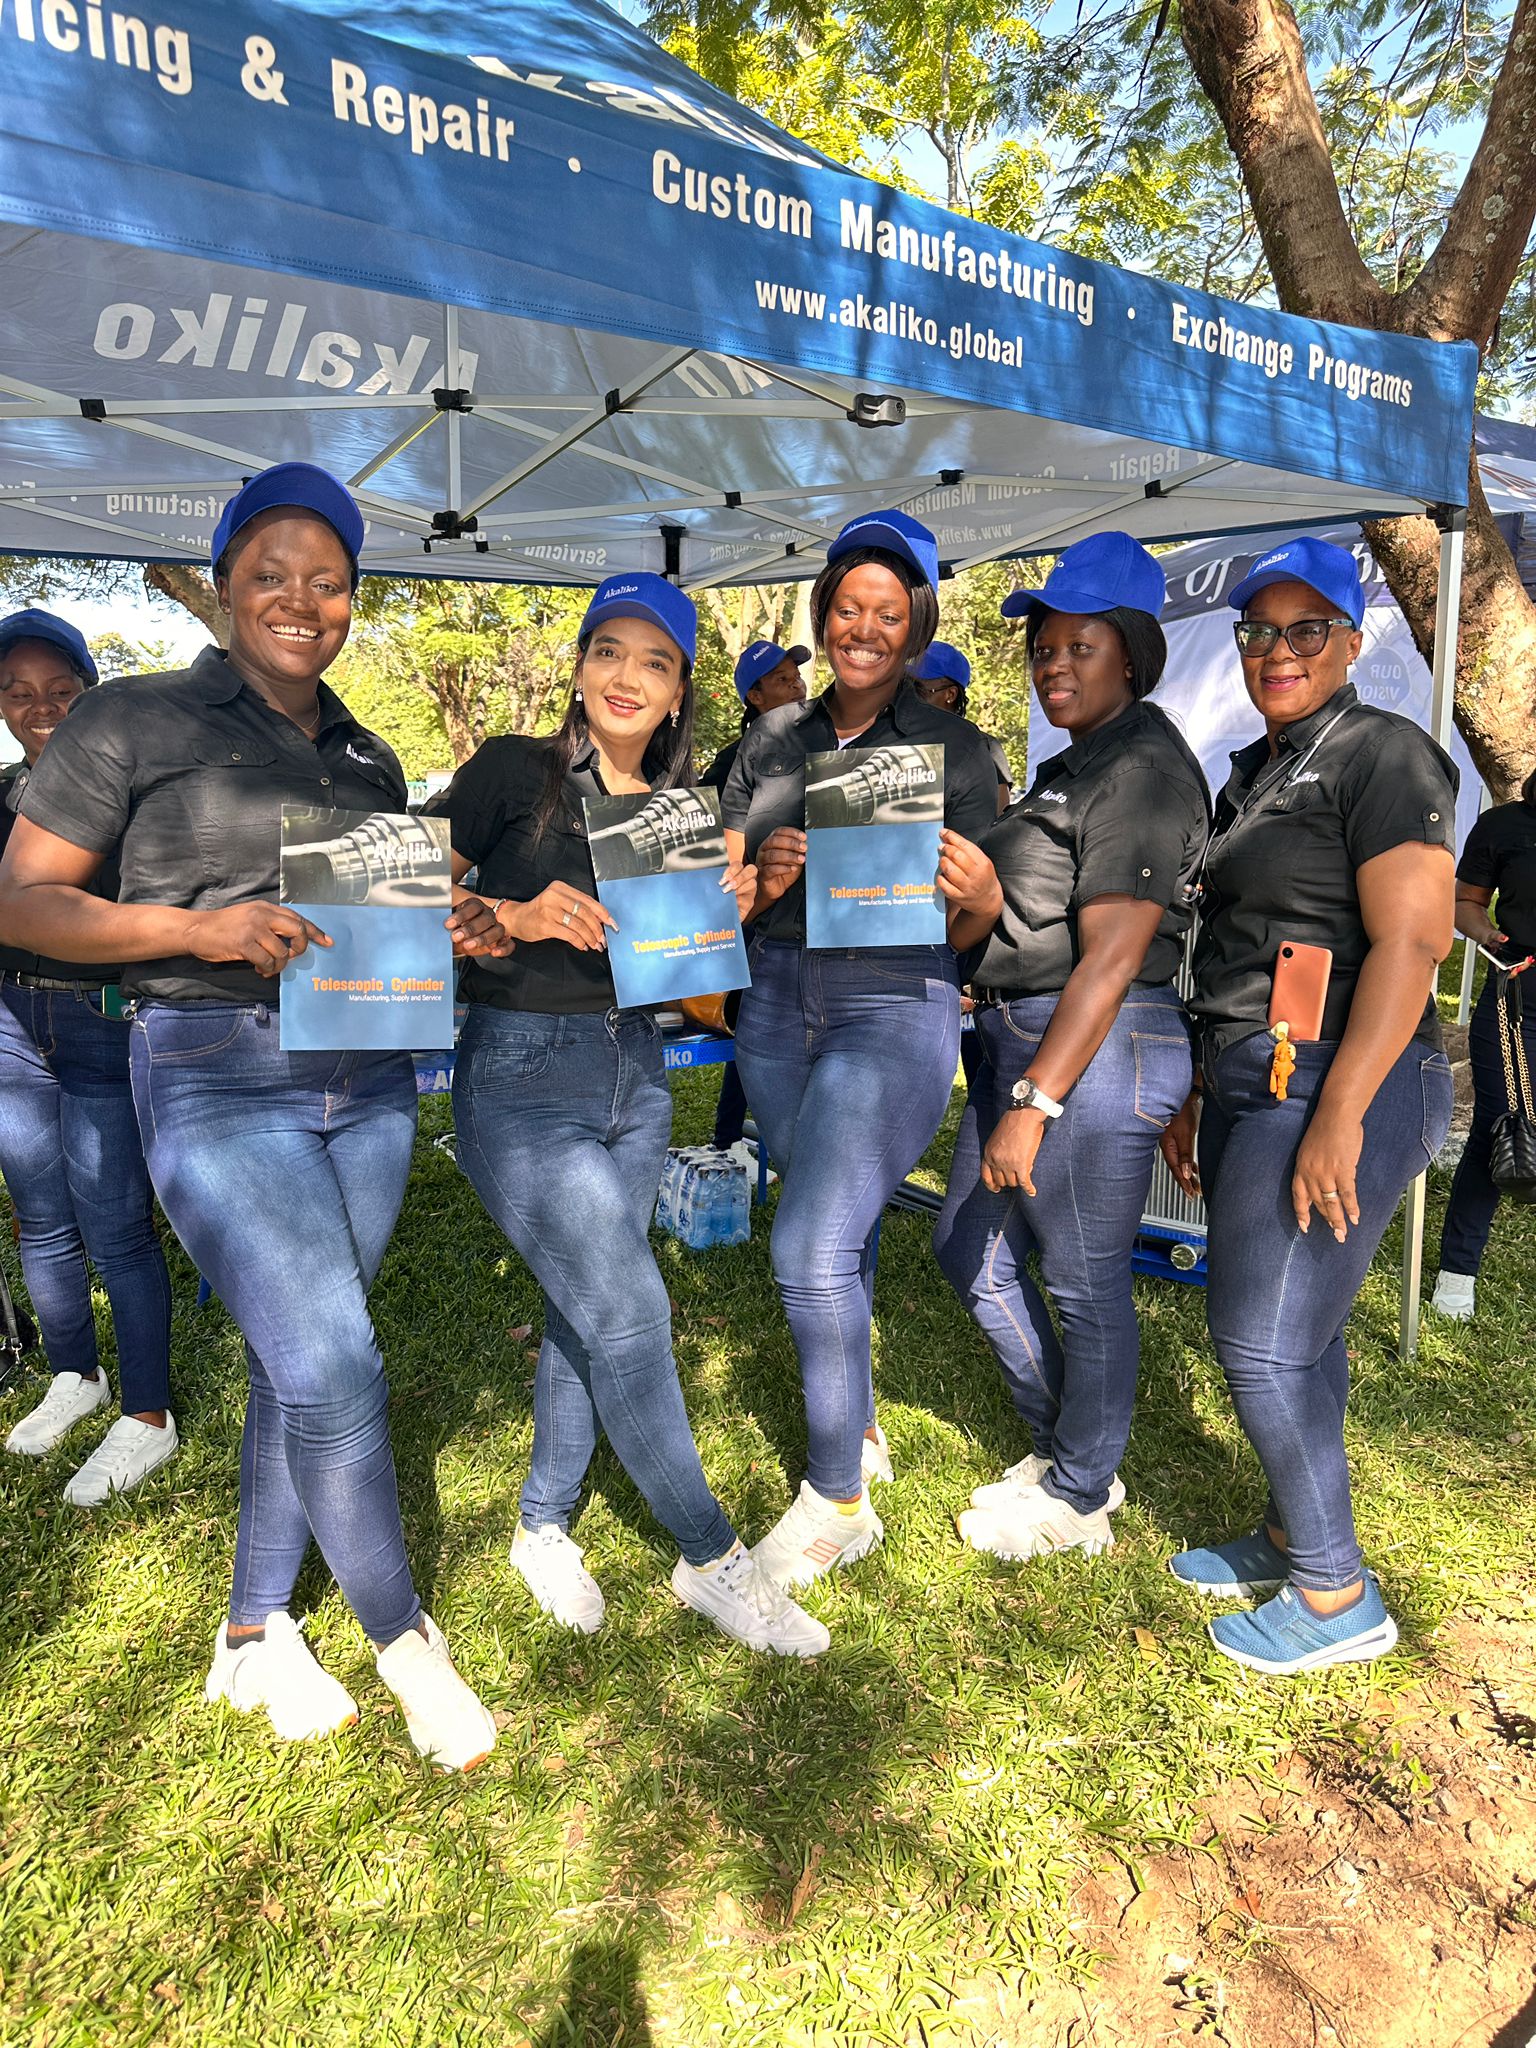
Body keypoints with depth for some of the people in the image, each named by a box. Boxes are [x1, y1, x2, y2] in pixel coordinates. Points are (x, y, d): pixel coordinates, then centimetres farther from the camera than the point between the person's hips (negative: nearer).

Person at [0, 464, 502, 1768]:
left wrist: (448, 930, -1)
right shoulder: (134, 722, -1)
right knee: (333, 1365, -11)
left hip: (368, 1076, 6)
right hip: (216, 1077, -5)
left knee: (299, 1363, 11)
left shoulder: (369, 761, 15)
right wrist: (200, 930, -18)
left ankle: (255, 1629, 30)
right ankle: (405, 1640, 12)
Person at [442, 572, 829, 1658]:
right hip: (522, 1077, -6)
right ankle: (712, 1558, 8)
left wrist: (726, 905, -5)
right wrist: (515, 916, -21)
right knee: (629, 1311, -9)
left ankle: (543, 1528, 33)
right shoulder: (512, 769, -6)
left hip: (635, 1078, 6)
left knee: (585, 1313, 13)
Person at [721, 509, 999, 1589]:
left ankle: (839, 1498, 8)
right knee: (837, 1236, 14)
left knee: (812, 1253, -12)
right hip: (780, 999, 5)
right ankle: (859, 1424, 37)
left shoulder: (954, 748, 1)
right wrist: (763, 881, -10)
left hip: (896, 1003, -4)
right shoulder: (775, 737, 12)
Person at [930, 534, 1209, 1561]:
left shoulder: (1144, 767, -13)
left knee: (1084, 1283, 4)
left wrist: (1035, 1102, -22)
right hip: (1024, 1033, 11)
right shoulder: (1068, 765, 19)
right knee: (971, 1249, 18)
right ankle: (1068, 1444, 35)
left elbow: (1112, 954, -20)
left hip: (1102, 1049, -10)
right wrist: (978, 895, -4)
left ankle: (1078, 1498, 26)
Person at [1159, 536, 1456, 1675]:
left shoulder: (1382, 755, -8)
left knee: (1262, 1342, -4)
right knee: (1296, 1330, 16)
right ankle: (1295, 1539, 32)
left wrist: (1339, 1115, -23)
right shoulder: (1251, 776, 18)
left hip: (1334, 1087, -8)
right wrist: (1196, 1099, 18)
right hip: (1256, 1083, 9)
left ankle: (1338, 1598, 14)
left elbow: (1409, 945, -18)